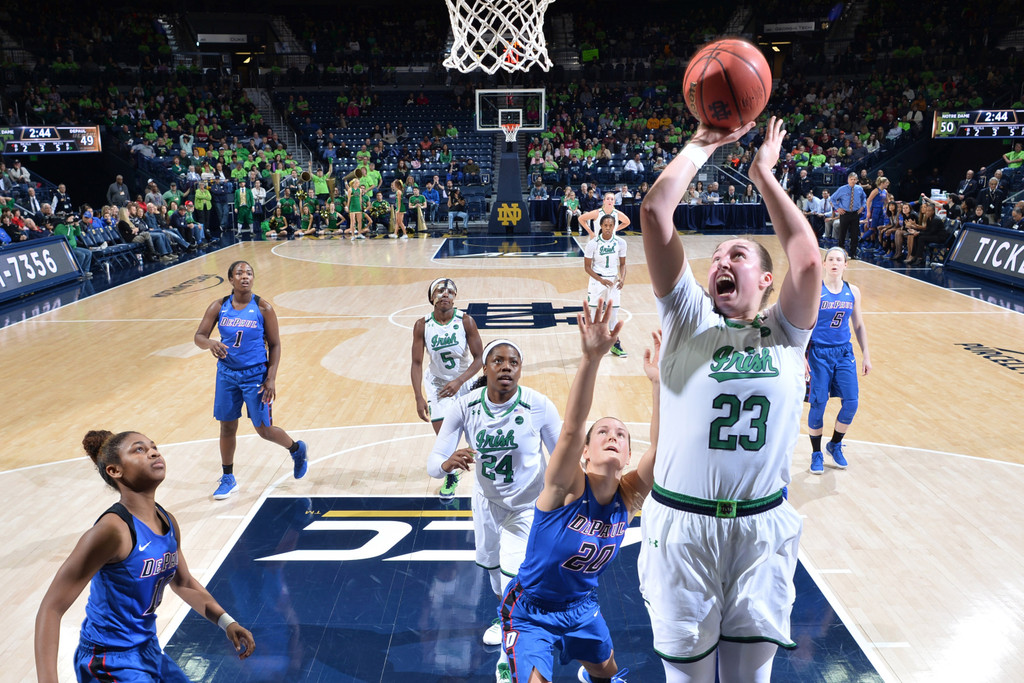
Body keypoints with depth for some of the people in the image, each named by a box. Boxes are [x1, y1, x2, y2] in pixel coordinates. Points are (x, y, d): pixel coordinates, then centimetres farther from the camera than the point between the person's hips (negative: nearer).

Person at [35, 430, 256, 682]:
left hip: (149, 650, 8)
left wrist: (226, 622, 8)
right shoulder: (113, 529, -25)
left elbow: (184, 583, 15)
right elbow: (51, 608, -25)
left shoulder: (169, 523, -2)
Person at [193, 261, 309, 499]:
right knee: (227, 426, 10)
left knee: (264, 429, 2)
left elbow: (274, 345, -6)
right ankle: (228, 479, 27)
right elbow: (198, 336, -5)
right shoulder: (219, 307, -3)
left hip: (256, 374, -3)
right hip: (227, 374, 3)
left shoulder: (263, 308, -10)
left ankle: (297, 449, 31)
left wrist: (271, 379, -13)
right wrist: (210, 343, -30)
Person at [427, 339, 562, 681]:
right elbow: (432, 464, -24)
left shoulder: (539, 405, -28)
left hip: (528, 506, -4)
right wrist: (448, 463, -46)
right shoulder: (465, 406, -23)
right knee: (490, 564, 27)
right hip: (487, 500, 4)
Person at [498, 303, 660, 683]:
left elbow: (662, 449, -31)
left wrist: (659, 384, -42)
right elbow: (571, 428, -45)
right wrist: (591, 359, -59)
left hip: (582, 606, 5)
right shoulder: (566, 488, -27)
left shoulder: (629, 498, -14)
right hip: (531, 609, -5)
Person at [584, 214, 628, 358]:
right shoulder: (593, 244, -13)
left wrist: (622, 278, -13)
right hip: (597, 280, -2)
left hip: (614, 281, 3)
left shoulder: (620, 243, -4)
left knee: (613, 314, 9)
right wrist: (601, 280, -20)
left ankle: (615, 344, 22)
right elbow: (587, 267, -8)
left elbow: (622, 264, 5)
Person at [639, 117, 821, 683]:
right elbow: (655, 212, -5)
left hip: (762, 527, 1)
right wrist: (701, 145, 2)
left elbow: (807, 258, -12)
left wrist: (764, 175, -3)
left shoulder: (784, 334, 6)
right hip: (680, 523, -1)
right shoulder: (688, 318, 5)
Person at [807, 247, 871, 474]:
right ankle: (816, 454, 15)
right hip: (819, 353, -4)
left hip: (844, 353, 4)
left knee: (851, 403, -2)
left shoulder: (853, 291, 5)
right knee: (818, 404, -2)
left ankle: (835, 445, 22)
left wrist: (866, 355, 11)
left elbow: (859, 326, 13)